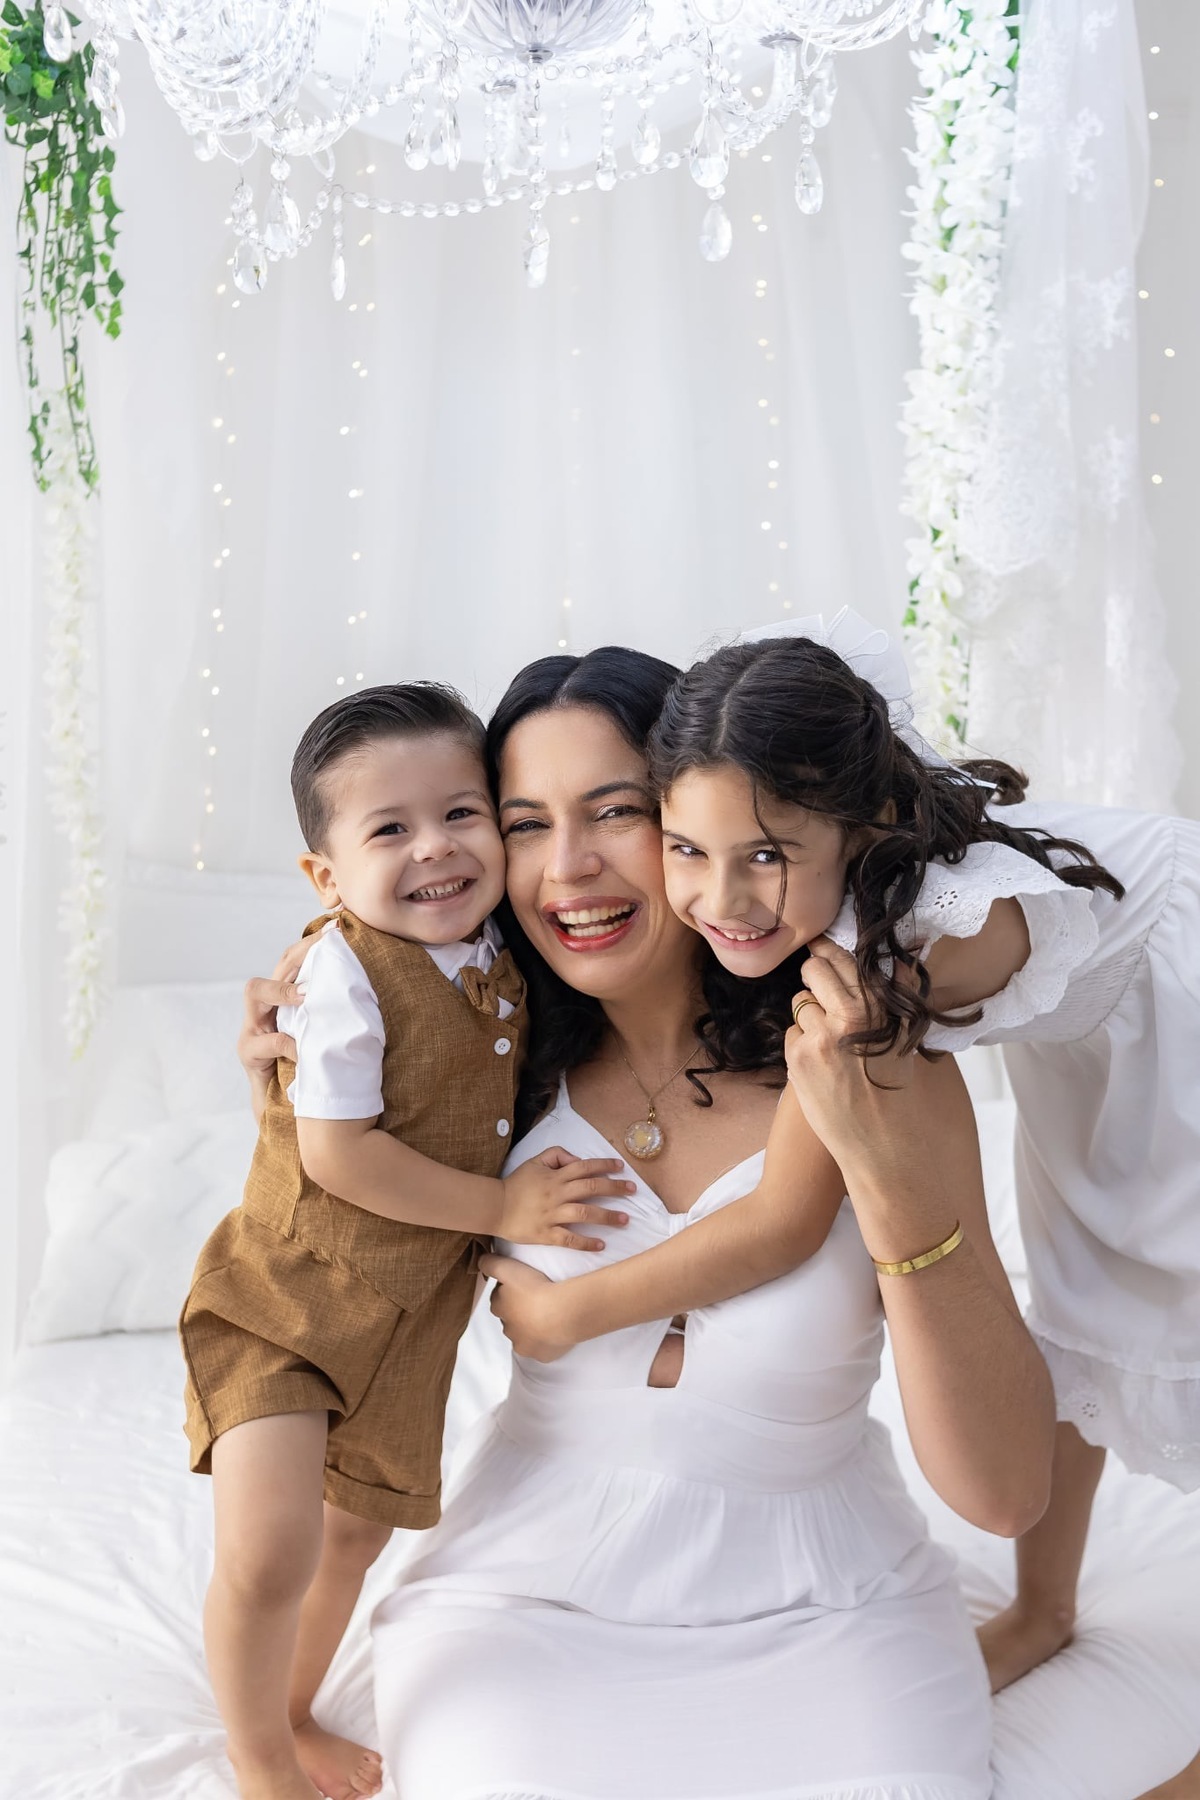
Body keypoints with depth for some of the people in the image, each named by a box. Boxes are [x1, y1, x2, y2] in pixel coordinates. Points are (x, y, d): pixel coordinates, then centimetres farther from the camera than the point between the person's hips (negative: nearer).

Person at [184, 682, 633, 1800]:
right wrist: (501, 1208, -19)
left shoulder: (503, 961, -3)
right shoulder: (348, 966, -22)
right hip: (287, 1294, -6)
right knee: (268, 1555, -16)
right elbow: (338, 1155, -24)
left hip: (409, 1318, 6)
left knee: (356, 1531, 21)